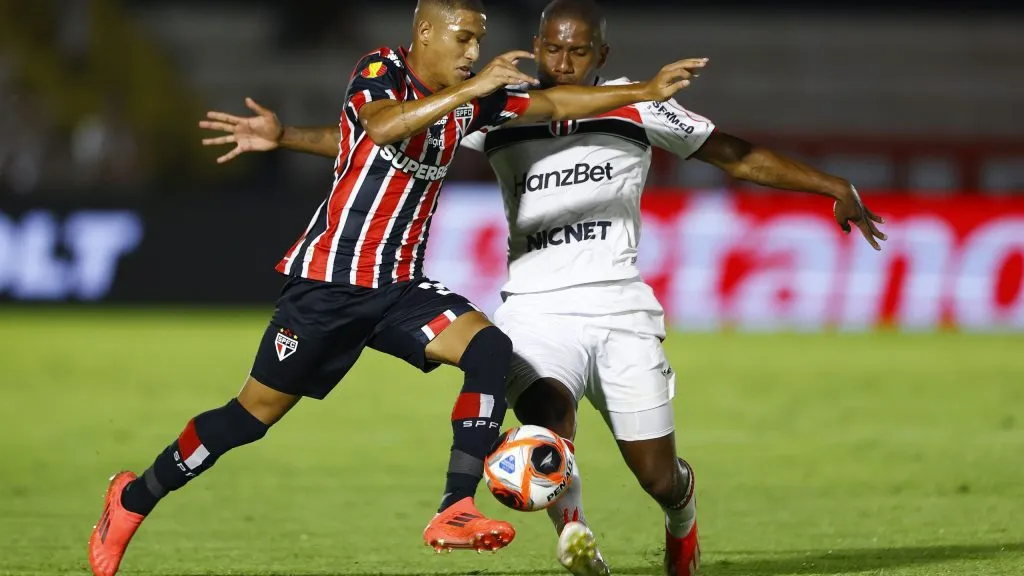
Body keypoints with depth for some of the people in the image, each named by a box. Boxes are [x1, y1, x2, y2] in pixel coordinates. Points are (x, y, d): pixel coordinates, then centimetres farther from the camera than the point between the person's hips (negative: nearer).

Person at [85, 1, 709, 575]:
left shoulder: (470, 98, 6)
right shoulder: (381, 72, -12)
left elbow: (553, 103, 12)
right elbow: (384, 127, -34)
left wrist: (646, 91, 6)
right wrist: (472, 89, -35)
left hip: (401, 287, 6)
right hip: (329, 282, -6)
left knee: (490, 348, -21)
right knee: (254, 413, 1)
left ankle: (455, 511, -26)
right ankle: (135, 498, 21)